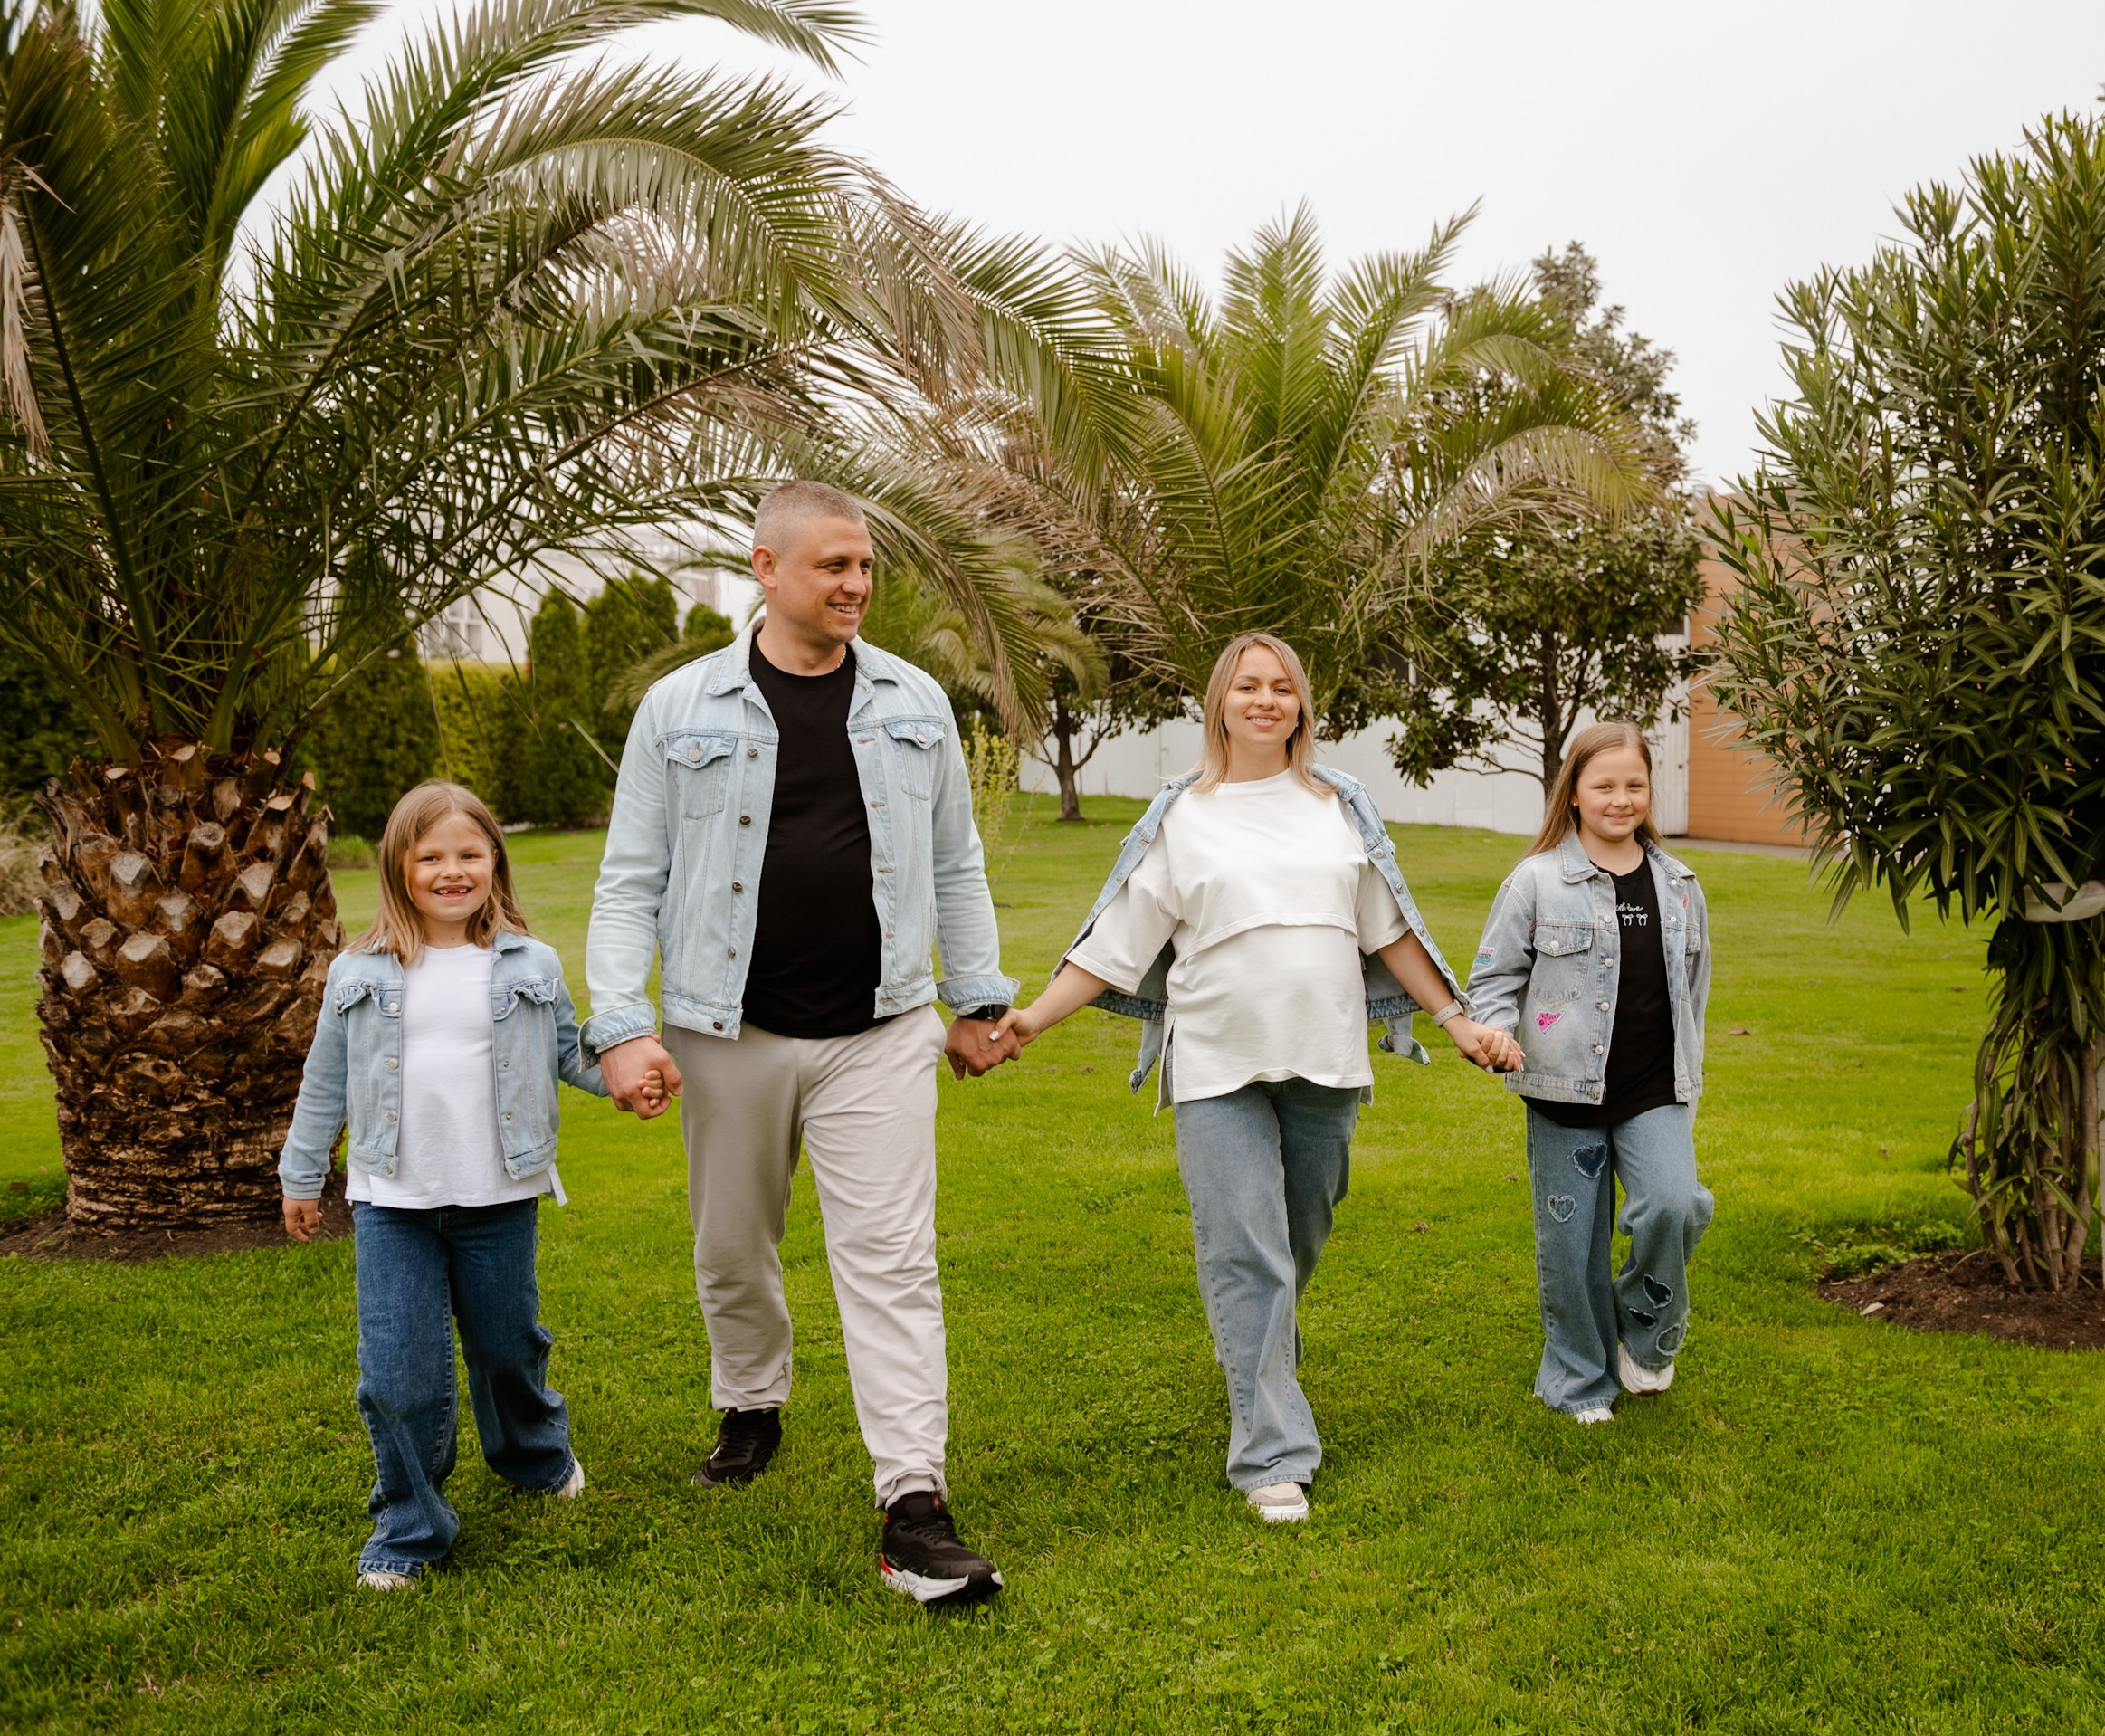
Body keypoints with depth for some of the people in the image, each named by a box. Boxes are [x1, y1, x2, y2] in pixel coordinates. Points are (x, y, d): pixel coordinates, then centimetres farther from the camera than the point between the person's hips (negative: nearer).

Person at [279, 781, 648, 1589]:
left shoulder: (530, 967, 0)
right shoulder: (360, 976, 1)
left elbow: (570, 1050, 8)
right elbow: (326, 1081, 11)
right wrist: (302, 1174, 16)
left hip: (498, 1198, 0)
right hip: (392, 1203, 0)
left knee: (507, 1344, 17)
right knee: (399, 1373, -3)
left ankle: (536, 1455, 47)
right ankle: (409, 1526, 16)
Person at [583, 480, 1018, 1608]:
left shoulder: (914, 704, 5)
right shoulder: (682, 709, -1)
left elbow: (955, 865, 12)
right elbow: (630, 882, 0)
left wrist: (978, 1000, 12)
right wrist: (622, 1026, -10)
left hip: (879, 1034, 0)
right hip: (729, 1035, 0)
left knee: (891, 1261, -6)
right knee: (732, 1249, 16)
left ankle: (914, 1509, -3)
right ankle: (750, 1409, 42)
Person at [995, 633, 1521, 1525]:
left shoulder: (1339, 806, 11)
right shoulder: (1180, 818, 4)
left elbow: (1391, 931, 17)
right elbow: (1116, 942, 3)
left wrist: (1457, 1021, 15)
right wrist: (1033, 1017, -5)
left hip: (1325, 1058, 3)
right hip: (1219, 1066, -3)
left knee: (1298, 1243, 13)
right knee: (1245, 1254, -8)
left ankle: (1262, 1365, 40)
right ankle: (1272, 1458, -4)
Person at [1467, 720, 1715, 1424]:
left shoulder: (1677, 886, 9)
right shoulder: (1537, 880, -4)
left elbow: (1693, 990, 18)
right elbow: (1494, 975, 0)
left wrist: (1688, 1085, 18)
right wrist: (1496, 1036, -20)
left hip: (1655, 1094, 2)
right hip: (1566, 1096, -2)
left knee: (1673, 1206, -20)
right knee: (1571, 1245, 4)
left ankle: (1646, 1333, 9)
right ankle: (1581, 1382, 25)